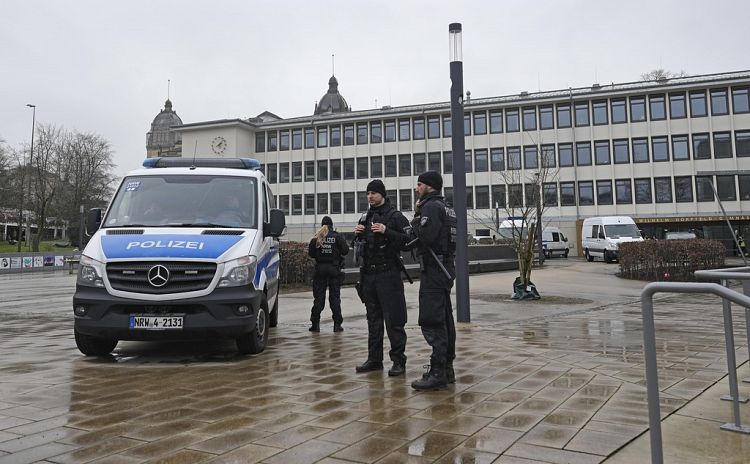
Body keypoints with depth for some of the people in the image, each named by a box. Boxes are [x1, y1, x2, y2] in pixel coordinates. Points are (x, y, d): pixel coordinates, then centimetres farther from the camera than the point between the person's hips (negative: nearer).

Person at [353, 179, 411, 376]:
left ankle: (398, 361, 1)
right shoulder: (365, 218, 16)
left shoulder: (395, 216, -4)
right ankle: (374, 359, 20)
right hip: (368, 273, 7)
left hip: (388, 273, -7)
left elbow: (408, 240, -14)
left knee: (393, 320, -5)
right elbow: (358, 245, 24)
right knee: (373, 319, 13)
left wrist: (386, 232, -22)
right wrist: (357, 235, 3)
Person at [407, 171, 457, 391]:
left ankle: (437, 373, -9)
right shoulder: (445, 207, 20)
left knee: (432, 322, -10)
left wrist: (416, 218, -7)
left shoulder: (431, 206, -12)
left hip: (433, 269, -11)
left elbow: (425, 236, -25)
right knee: (444, 320, 13)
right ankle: (447, 368, 21)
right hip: (445, 267, 11)